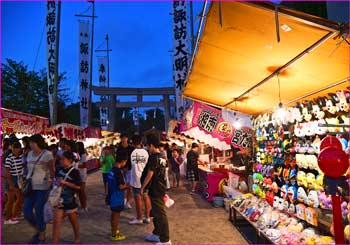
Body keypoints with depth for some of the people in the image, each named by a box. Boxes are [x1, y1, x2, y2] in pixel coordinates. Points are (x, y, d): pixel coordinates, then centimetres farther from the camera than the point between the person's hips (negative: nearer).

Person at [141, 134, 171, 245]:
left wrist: (142, 187, -10)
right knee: (156, 212, 20)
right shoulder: (162, 157, 9)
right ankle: (157, 234, 33)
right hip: (161, 187, 9)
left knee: (160, 214, -2)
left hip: (155, 189, -9)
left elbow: (149, 174, -20)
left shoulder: (153, 157, -18)